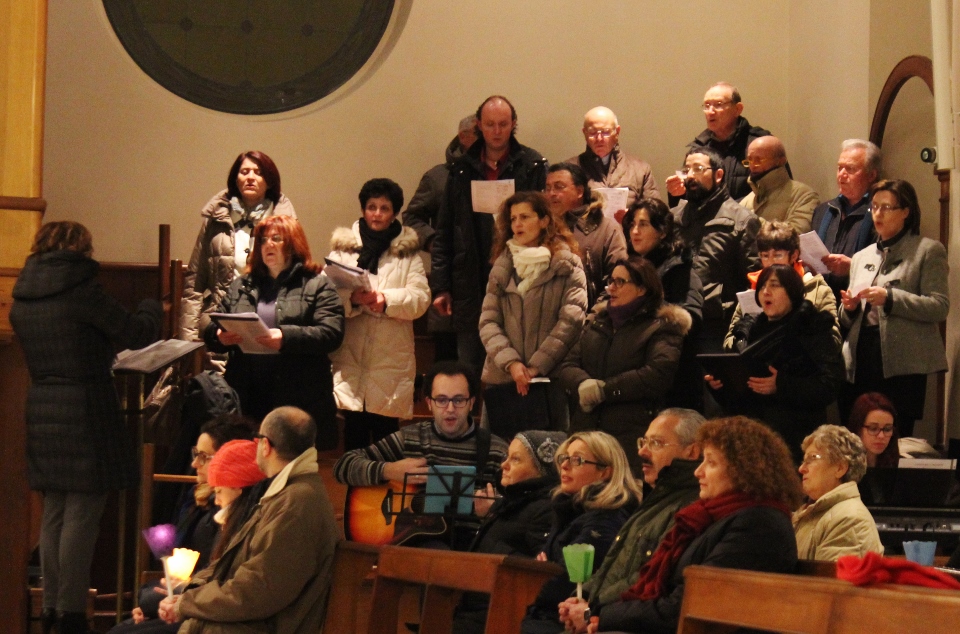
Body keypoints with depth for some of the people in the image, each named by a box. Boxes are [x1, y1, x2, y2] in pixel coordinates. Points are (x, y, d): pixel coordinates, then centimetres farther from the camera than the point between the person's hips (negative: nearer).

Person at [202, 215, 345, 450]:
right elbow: (211, 332, 18)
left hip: (297, 400, -4)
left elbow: (331, 334, -8)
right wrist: (221, 338, -7)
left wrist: (285, 338, -23)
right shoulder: (242, 285, 21)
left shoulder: (317, 286, 6)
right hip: (246, 399, 4)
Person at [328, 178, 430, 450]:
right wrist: (352, 298, -20)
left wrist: (386, 300, -18)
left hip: (391, 357, 0)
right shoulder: (343, 247, 11)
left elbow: (420, 298, -1)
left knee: (386, 432, 4)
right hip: (351, 356, 0)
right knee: (354, 432, -1)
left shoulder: (407, 252, 11)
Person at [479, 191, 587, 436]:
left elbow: (571, 321, -7)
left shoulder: (567, 266, 2)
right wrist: (510, 362, -9)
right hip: (501, 379, 3)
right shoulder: (502, 267, 13)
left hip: (550, 379, -3)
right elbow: (488, 322, 6)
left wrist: (536, 365, -11)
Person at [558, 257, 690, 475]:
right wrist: (583, 384, -13)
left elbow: (658, 375, -15)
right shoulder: (598, 322, 20)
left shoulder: (661, 328, 1)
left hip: (633, 435, -5)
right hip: (585, 429, 5)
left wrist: (604, 390, -13)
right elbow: (568, 367, 11)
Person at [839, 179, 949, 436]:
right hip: (859, 363, 5)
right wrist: (849, 308, 1)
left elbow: (940, 307, -7)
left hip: (902, 364, -5)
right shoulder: (861, 257, 21)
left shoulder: (928, 251, 4)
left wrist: (890, 298, -16)